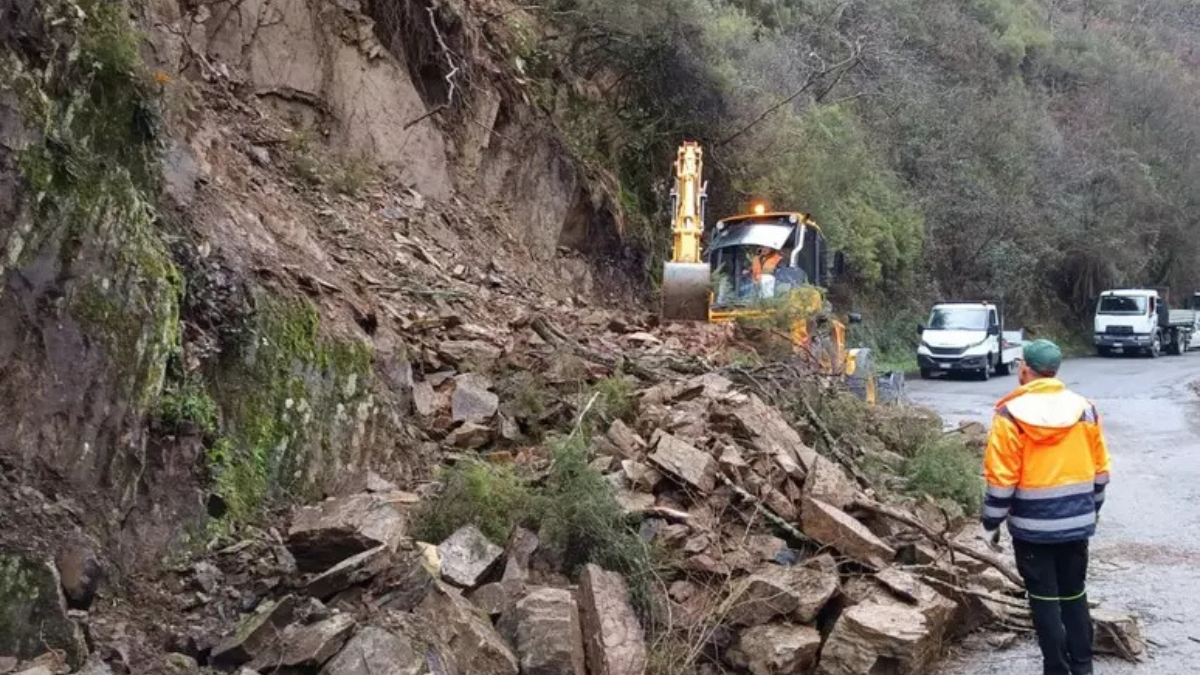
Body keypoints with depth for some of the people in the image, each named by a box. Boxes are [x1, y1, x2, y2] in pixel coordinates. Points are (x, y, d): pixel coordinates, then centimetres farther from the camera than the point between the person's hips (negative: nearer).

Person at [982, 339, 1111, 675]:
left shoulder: (1010, 414, -14)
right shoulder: (1085, 410, 0)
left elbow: (1000, 478, -13)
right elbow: (1100, 471, 7)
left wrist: (992, 522, -1)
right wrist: (1093, 509, 21)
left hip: (1032, 525, -4)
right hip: (1077, 521, 4)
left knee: (1044, 599, 6)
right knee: (1075, 595, 17)